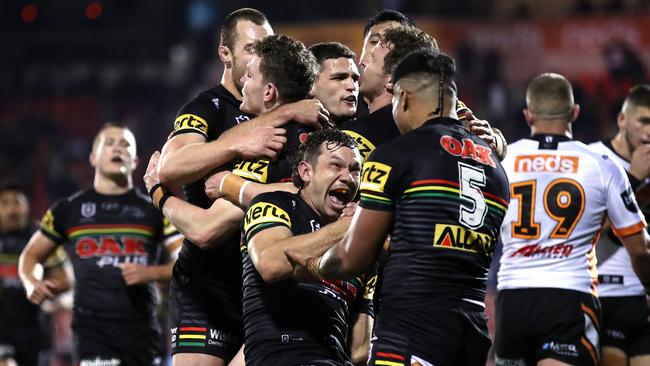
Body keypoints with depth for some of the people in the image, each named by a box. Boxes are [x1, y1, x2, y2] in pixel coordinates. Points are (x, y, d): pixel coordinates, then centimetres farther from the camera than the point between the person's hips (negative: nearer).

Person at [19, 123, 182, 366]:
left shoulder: (154, 211, 10)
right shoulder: (69, 209, 11)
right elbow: (31, 255, 19)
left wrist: (151, 273, -13)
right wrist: (31, 283, -3)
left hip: (141, 327, 2)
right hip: (92, 328, -2)